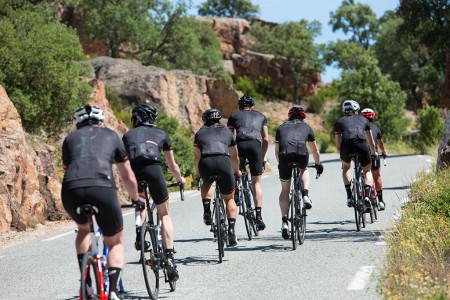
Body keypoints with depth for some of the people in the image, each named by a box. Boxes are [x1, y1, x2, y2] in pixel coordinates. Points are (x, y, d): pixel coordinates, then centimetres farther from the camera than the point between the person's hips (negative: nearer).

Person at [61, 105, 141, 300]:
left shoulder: (70, 138, 30)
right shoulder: (111, 135, 28)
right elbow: (128, 177, 34)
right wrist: (136, 199, 53)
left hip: (71, 191, 2)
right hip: (103, 188, -1)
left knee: (83, 229, 34)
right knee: (115, 242, 20)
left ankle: (85, 283, 22)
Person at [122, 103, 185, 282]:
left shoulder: (128, 136, 28)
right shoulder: (161, 134, 27)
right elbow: (172, 166, 33)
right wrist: (180, 179, 54)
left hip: (134, 171, 1)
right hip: (153, 168, -1)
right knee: (164, 215, 15)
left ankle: (139, 231, 8)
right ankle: (169, 257, 3)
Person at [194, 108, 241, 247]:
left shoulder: (200, 132, 28)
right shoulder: (226, 131, 30)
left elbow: (197, 157, 31)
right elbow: (235, 157, 38)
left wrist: (197, 173, 49)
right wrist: (237, 171, 55)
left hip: (206, 163, 0)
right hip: (224, 162, 0)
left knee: (206, 183, 36)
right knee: (230, 199, 16)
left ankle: (207, 211, 15)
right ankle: (231, 231, 0)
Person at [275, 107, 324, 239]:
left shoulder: (281, 127, 33)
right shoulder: (306, 127, 31)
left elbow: (277, 151, 39)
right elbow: (315, 150, 40)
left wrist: (280, 164, 55)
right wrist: (318, 164, 57)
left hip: (284, 155, 0)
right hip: (302, 154, 0)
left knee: (285, 190, 13)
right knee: (304, 170, 36)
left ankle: (284, 222, 2)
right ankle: (305, 196, 13)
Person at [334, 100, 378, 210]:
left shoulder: (339, 122, 29)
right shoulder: (363, 119, 30)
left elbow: (338, 144, 30)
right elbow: (371, 142, 38)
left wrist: (342, 154, 49)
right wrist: (374, 152, 56)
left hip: (346, 144, 0)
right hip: (362, 144, 0)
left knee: (346, 167, 30)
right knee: (367, 171, 23)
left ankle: (349, 196, 17)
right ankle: (367, 196, 0)